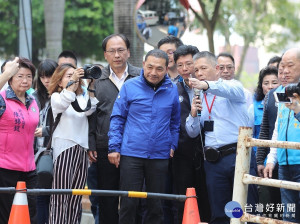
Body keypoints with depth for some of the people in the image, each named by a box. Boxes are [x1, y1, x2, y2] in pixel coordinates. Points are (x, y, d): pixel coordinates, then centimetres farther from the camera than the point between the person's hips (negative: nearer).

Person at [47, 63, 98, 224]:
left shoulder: (82, 98, 18)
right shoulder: (56, 97, 4)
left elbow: (89, 110, -2)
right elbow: (62, 104, -19)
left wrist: (91, 87, -7)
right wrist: (72, 82, -24)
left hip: (81, 150, 5)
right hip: (64, 150, -5)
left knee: (75, 202, 4)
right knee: (60, 200, -10)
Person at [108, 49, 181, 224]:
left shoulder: (172, 90, 4)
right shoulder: (130, 87, -1)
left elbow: (175, 122, 16)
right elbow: (117, 118, 2)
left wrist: (173, 145, 7)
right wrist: (114, 147, -3)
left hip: (160, 157, 2)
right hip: (131, 155, -2)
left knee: (156, 205, 8)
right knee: (129, 203, -2)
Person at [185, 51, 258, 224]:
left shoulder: (233, 86, 3)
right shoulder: (200, 98, 18)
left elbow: (232, 91, -24)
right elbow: (193, 133, 16)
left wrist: (206, 85, -42)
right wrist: (193, 115, -6)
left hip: (237, 155, -5)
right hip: (213, 161, 5)